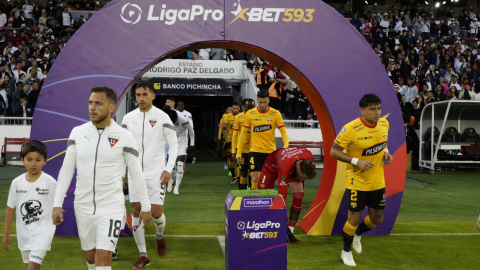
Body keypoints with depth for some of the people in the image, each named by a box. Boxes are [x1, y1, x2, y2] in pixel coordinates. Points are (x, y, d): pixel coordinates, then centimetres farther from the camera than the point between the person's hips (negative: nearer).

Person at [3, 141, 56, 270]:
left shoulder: (50, 182, -9)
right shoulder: (17, 182, -1)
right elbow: (10, 209, 6)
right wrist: (6, 234, 9)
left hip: (43, 231, -4)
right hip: (23, 233, 4)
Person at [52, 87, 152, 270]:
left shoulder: (124, 137, -8)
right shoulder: (77, 133, 0)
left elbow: (136, 173, -1)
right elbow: (67, 169, 4)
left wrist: (145, 207, 3)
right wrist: (57, 204, 1)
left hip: (111, 207, -4)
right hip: (83, 206, 4)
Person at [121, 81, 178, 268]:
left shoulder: (162, 117, -6)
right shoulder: (128, 118, 3)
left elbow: (173, 144, -3)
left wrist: (168, 168, -12)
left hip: (156, 173, -3)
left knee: (156, 212, -4)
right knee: (136, 212, 1)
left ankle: (160, 237, 32)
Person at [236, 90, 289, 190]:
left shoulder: (275, 114, -3)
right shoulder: (250, 114, 0)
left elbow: (283, 132, -3)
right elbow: (244, 133, 7)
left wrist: (286, 145, -22)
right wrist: (239, 152, 5)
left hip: (271, 151, 1)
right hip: (255, 151, 0)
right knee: (255, 178, -11)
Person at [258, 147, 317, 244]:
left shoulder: (310, 159, -32)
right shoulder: (285, 167, -46)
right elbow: (282, 194, -42)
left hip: (293, 168, 4)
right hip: (273, 164, -4)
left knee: (299, 195, -17)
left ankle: (289, 231, -13)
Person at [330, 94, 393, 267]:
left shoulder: (384, 123, -4)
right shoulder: (350, 129, -23)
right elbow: (333, 152, -16)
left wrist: (386, 153, -5)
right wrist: (356, 161, -26)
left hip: (378, 182, 6)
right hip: (357, 183, -6)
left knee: (377, 219, 14)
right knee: (354, 219, 4)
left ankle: (357, 234, 47)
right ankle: (346, 251, 30)